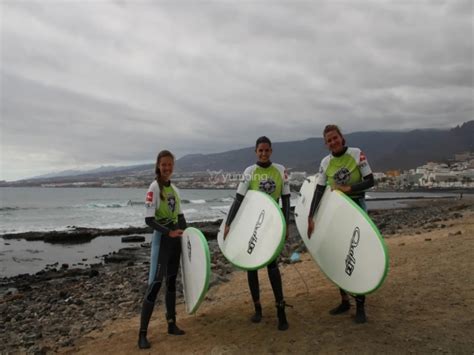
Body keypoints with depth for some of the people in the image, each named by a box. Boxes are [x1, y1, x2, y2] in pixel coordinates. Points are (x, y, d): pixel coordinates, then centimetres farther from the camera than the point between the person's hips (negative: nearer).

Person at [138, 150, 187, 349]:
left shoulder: (174, 189, 10)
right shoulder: (154, 188, -12)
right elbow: (149, 220, -18)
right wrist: (169, 233, -25)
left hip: (176, 238, 7)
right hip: (162, 238, -7)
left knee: (171, 281, 14)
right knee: (155, 284, -8)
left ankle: (171, 324, 27)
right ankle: (142, 333, 1)